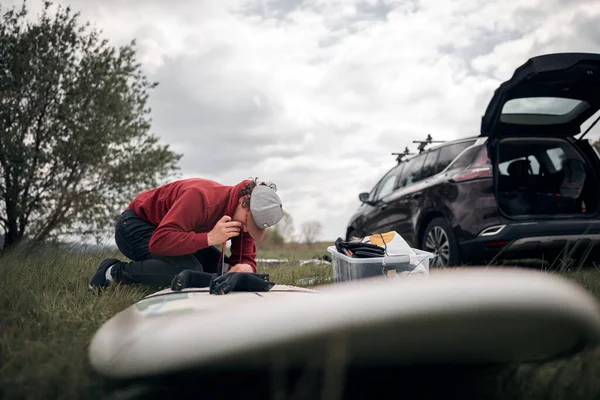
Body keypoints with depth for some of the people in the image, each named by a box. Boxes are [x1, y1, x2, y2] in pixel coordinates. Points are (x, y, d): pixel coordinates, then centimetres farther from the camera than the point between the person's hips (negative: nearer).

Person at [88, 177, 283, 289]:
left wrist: (246, 267, -29)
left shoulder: (243, 217, -10)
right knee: (188, 269, -31)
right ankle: (114, 272, -12)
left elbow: (246, 258, -5)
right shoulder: (201, 197, -36)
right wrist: (209, 238, -44)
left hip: (169, 228, 9)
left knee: (221, 267, -7)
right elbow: (158, 241, -42)